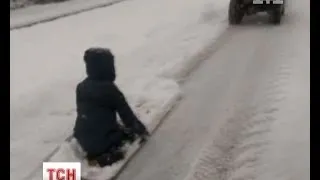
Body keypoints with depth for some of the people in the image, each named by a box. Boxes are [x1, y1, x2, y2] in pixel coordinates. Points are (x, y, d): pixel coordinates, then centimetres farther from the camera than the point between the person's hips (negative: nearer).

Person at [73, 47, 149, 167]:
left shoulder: (81, 87, 2)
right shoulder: (110, 89, -17)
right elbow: (127, 115, -8)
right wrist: (141, 130, 9)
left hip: (82, 139, 7)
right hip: (102, 141, -7)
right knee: (130, 131, 16)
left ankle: (94, 153, 10)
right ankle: (106, 155, -5)